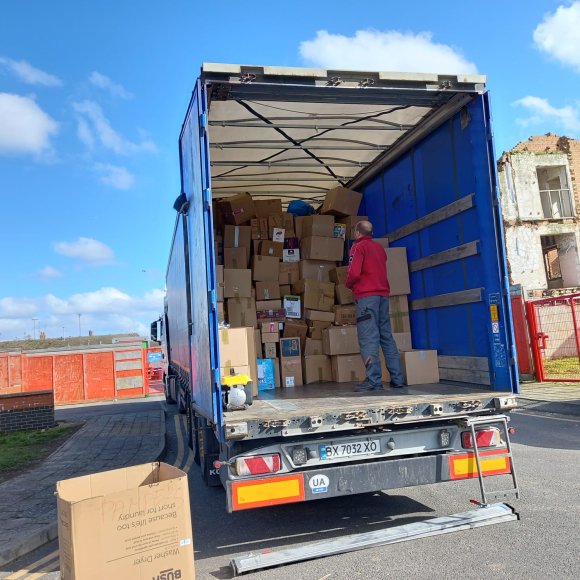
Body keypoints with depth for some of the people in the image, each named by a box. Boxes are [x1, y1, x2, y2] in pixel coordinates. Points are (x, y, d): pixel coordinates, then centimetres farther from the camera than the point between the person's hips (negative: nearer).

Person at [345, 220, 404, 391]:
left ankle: (374, 380, -15)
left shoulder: (358, 246, -2)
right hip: (383, 294, 7)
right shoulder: (379, 247, 20)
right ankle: (397, 378, 7)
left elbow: (354, 273, -13)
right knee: (387, 336, 8)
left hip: (366, 295, -7)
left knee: (368, 337, -10)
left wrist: (348, 284, 6)